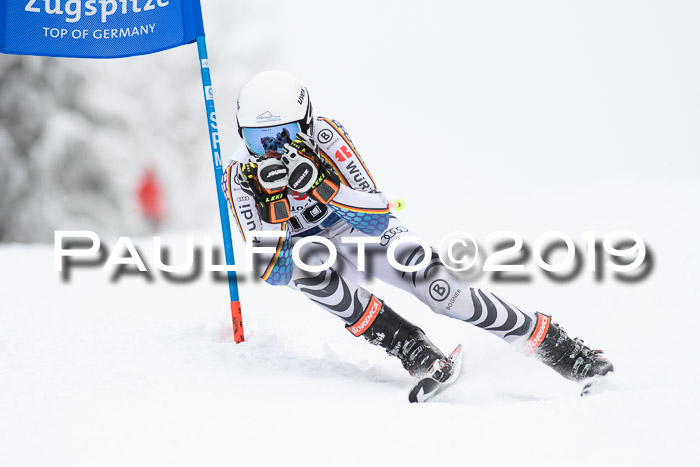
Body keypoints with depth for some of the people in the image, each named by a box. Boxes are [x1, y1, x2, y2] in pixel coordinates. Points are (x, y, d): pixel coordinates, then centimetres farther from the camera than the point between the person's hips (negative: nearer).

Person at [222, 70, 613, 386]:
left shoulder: (325, 136, -28)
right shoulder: (241, 177, -26)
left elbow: (377, 218, -33)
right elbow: (271, 272, -30)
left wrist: (317, 182, -46)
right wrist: (275, 204, -43)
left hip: (359, 226, -1)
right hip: (301, 246, 1)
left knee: (436, 285, -23)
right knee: (306, 263, -36)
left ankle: (553, 344, -13)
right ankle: (411, 347, -28)